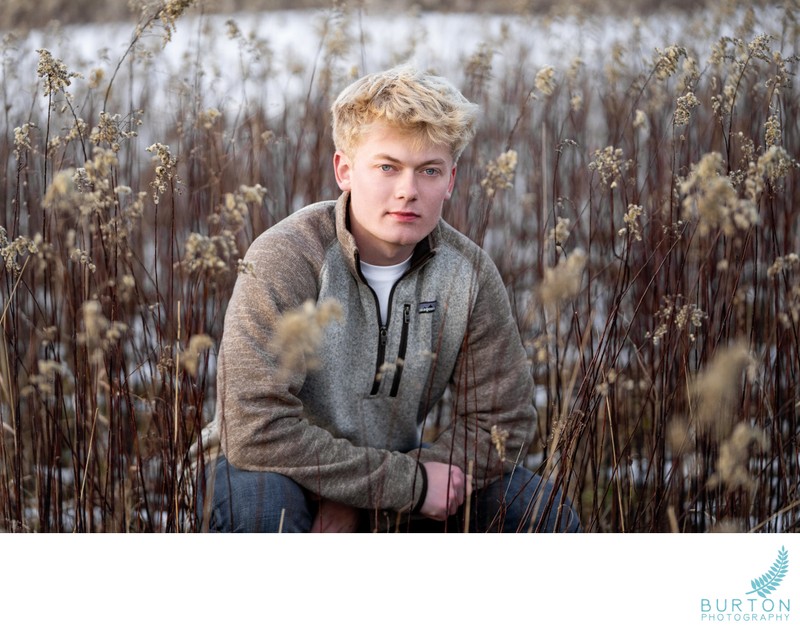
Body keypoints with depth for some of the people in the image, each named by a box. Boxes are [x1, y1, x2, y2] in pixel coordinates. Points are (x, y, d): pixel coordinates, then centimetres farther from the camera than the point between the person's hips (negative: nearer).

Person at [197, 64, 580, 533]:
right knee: (255, 495, -38)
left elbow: (500, 422, -8)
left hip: (399, 464, 5)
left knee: (546, 516, -11)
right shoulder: (284, 260, -26)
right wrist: (411, 482, -29)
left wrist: (361, 500, -19)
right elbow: (253, 428, -33)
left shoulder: (469, 273, -11)